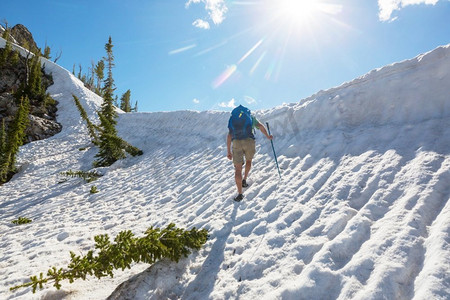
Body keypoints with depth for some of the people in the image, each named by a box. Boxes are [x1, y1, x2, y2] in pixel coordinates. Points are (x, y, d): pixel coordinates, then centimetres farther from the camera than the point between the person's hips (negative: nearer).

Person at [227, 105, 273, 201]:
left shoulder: (232, 118, 23)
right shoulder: (250, 116, 21)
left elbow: (229, 135, 14)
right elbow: (261, 127, 19)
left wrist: (228, 151, 13)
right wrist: (268, 136, 36)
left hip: (236, 143, 0)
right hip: (249, 141, 0)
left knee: (238, 168, 3)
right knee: (249, 161, 31)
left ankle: (240, 193, -1)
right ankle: (244, 180, 33)